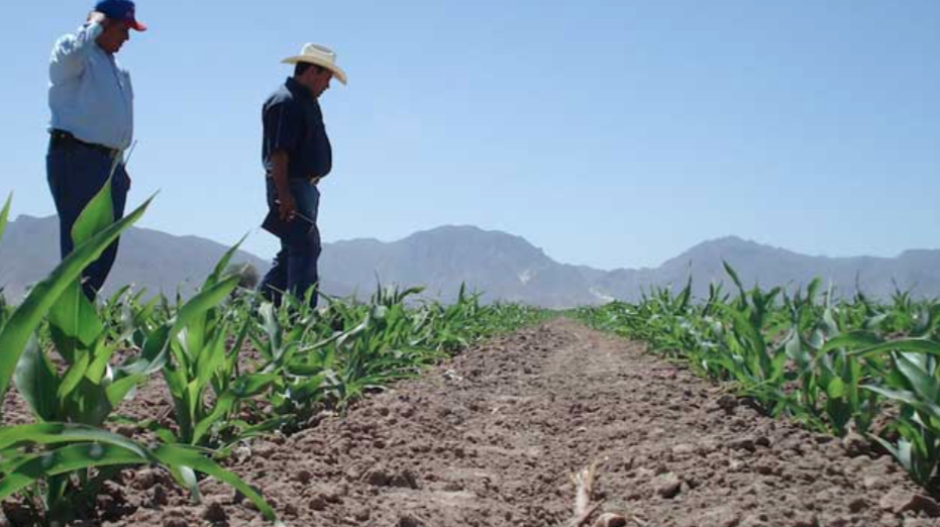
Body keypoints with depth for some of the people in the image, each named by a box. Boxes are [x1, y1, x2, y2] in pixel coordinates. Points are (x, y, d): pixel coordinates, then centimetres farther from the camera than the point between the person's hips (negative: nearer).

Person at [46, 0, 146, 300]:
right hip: (76, 160, -9)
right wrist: (95, 26, -13)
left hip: (109, 164, 9)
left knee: (106, 247, 8)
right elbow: (72, 53, -30)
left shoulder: (114, 66, 23)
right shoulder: (73, 51, -3)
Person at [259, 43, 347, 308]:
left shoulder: (306, 101, 19)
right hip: (290, 188, -11)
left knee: (293, 252, 14)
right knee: (306, 249, -12)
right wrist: (283, 194, -27)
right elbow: (278, 152, -22)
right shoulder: (286, 101, -14)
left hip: (304, 187, 11)